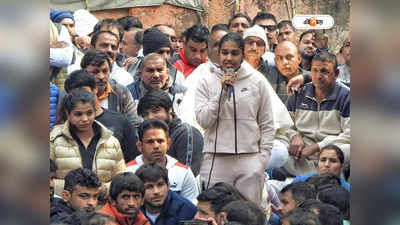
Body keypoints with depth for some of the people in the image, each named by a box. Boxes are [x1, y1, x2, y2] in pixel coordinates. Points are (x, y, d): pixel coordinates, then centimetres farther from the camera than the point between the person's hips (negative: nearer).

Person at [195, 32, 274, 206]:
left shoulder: (258, 81, 5)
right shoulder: (207, 81, 5)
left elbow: (267, 125, 9)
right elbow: (203, 120, -4)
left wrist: (263, 158, 1)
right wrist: (222, 90, -10)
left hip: (249, 159, 0)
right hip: (216, 160, 0)